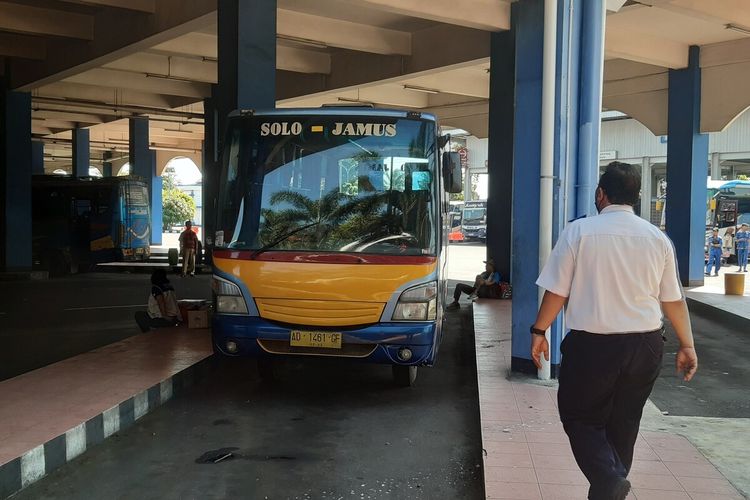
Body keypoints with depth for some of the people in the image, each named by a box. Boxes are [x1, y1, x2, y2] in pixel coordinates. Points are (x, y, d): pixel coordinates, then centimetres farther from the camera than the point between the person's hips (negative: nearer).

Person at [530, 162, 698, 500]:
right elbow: (673, 300, 6)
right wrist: (687, 345, 16)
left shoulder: (579, 231, -8)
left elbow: (557, 291, -8)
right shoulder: (657, 237, 3)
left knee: (580, 417, 10)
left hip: (592, 344, -4)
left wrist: (539, 331, 4)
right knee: (623, 423, 18)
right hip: (645, 345, 4)